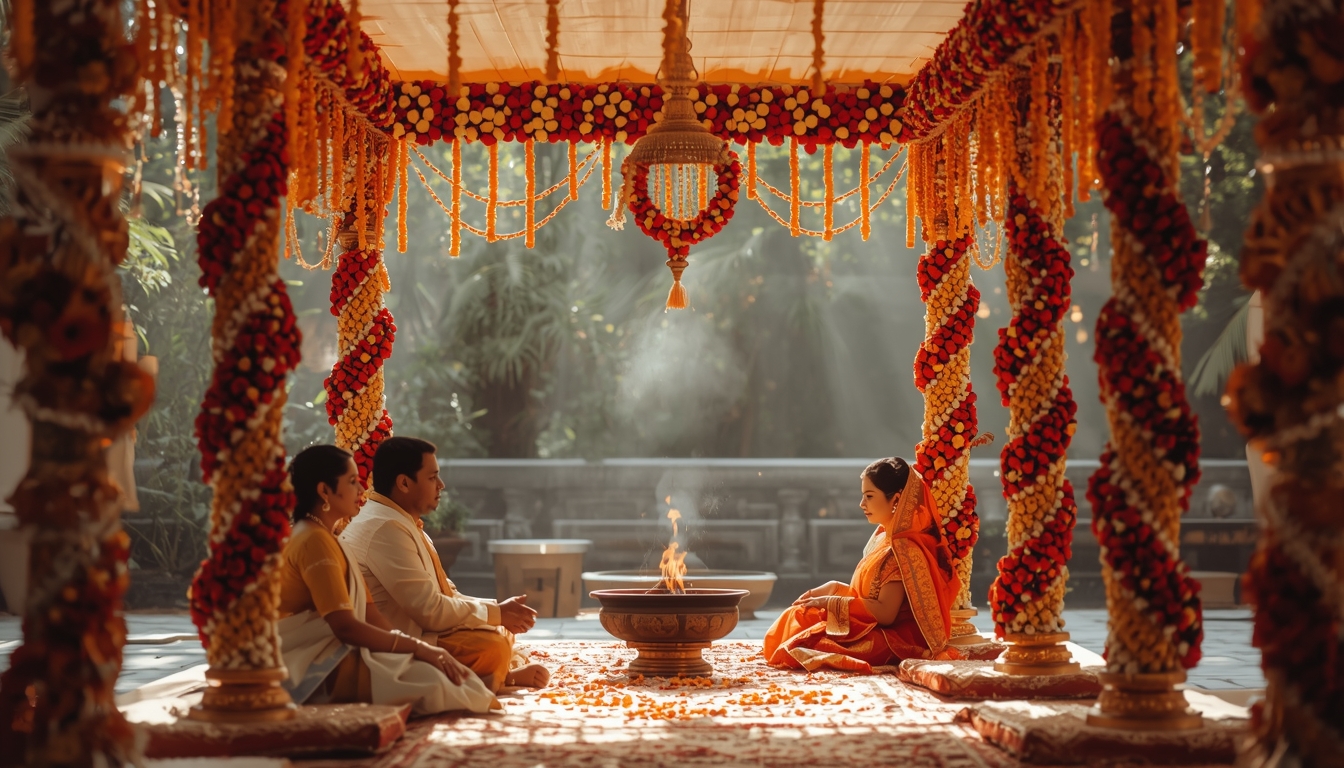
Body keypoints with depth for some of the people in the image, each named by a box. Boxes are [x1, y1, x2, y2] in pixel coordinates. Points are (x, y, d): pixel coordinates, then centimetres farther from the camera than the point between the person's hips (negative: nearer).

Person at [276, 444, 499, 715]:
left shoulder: (327, 540, 21)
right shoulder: (313, 541, -13)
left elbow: (370, 616, 13)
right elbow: (345, 627, -22)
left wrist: (426, 649, -1)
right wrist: (419, 648, -18)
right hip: (312, 668, -11)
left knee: (438, 667, -7)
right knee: (427, 679, -27)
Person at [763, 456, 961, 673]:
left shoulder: (904, 549, -19)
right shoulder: (882, 538, 11)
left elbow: (885, 613, -23)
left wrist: (829, 602, -17)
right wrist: (829, 589, 3)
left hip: (893, 639, -9)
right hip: (870, 628, 9)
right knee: (798, 616, -1)